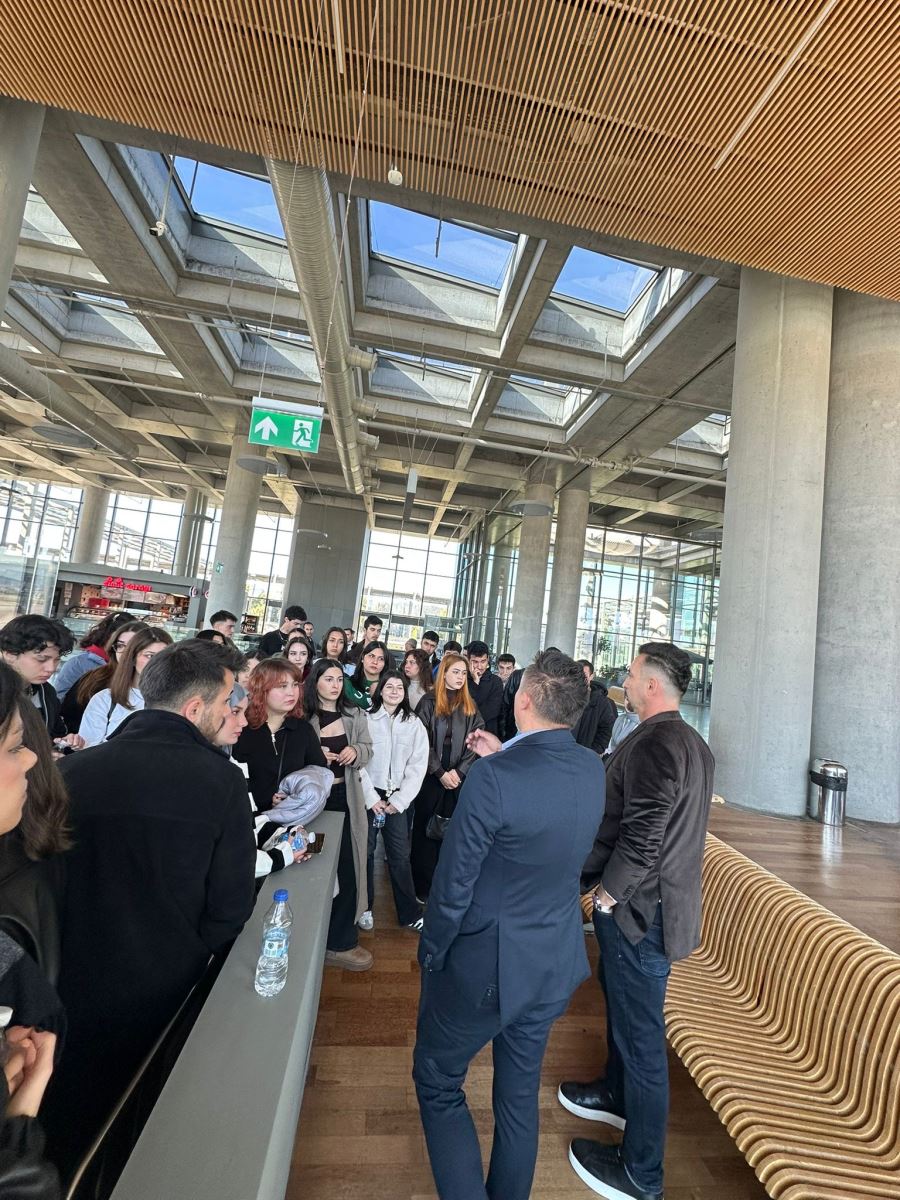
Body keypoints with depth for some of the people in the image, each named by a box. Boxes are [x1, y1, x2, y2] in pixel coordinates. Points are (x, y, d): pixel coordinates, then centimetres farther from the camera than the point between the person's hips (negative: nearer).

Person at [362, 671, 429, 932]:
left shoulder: (414, 724, 2)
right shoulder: (366, 719, -4)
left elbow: (418, 766, 0)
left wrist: (398, 801, -6)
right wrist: (372, 799, -8)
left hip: (398, 798, 1)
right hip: (368, 796, -1)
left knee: (400, 855, 4)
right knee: (365, 851, 7)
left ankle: (410, 913, 18)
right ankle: (364, 908, 26)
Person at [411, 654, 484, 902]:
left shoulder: (470, 706, 6)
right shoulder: (429, 702, -3)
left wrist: (458, 771, -10)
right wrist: (440, 772, -12)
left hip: (458, 777, 2)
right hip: (430, 775, -2)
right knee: (425, 827, 8)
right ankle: (423, 885, 22)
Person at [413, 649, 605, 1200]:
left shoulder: (493, 777, -31)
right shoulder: (593, 769, -11)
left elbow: (454, 885, -21)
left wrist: (431, 953, -4)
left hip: (485, 965, -5)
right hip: (556, 963, 6)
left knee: (438, 1084, 22)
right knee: (521, 1092, 27)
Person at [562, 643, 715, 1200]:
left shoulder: (653, 742, -26)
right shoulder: (693, 742, 5)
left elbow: (643, 835, -29)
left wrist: (608, 891, -14)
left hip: (640, 908, -9)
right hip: (666, 898, 9)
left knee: (640, 1031, 10)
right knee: (623, 1004, 28)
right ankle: (616, 1093, 51)